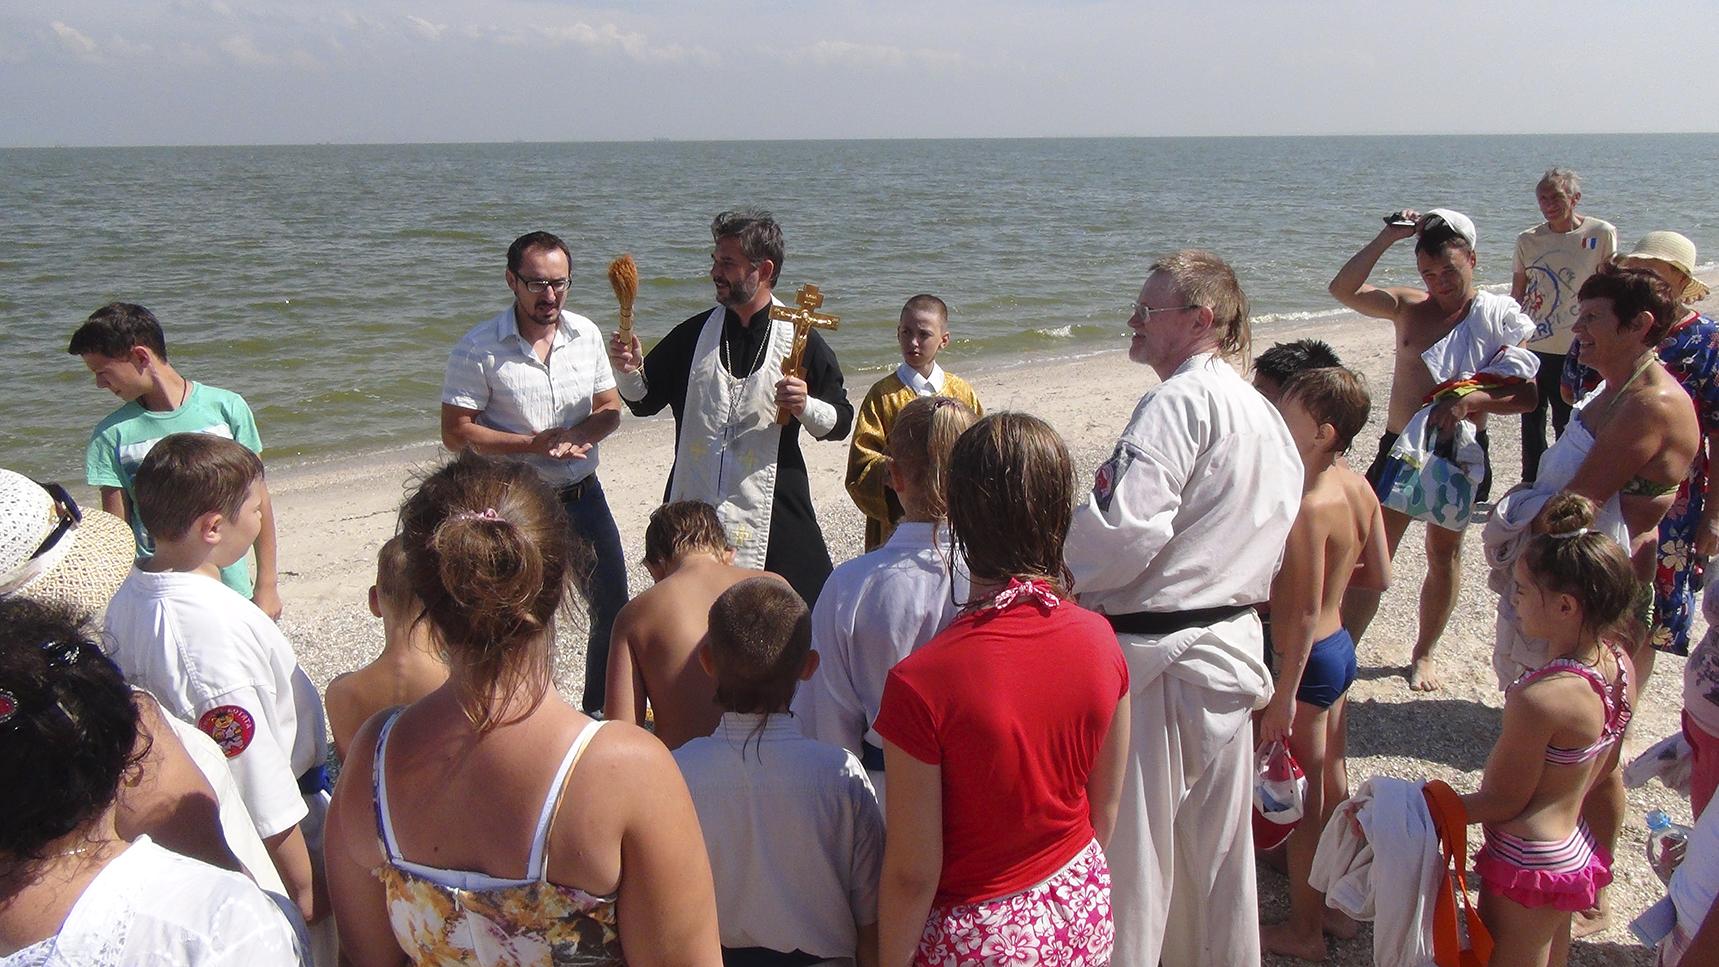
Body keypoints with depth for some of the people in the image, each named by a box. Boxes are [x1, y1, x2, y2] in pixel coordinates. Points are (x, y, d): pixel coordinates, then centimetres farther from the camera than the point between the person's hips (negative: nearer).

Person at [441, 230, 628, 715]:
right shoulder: (478, 349, -12)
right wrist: (533, 443, -21)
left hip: (583, 496, 5)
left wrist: (577, 434, -16)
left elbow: (609, 409, 7)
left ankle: (602, 714, 34)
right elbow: (455, 433, -12)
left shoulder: (586, 334, 1)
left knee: (612, 612, 14)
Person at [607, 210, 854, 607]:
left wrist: (805, 407, -16)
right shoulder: (693, 335, 8)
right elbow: (644, 401, 15)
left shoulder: (801, 341, 0)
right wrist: (629, 370, -5)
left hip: (772, 514, -3)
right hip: (694, 505, 3)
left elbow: (841, 421, 4)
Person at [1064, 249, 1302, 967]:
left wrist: (1068, 581, -9)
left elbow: (1124, 525, -25)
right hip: (1234, 643, 9)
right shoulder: (1262, 411, 12)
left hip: (1155, 654, -9)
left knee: (1134, 841, 4)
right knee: (1218, 841, 20)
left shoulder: (1180, 400, -17)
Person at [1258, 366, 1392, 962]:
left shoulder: (1306, 509, -26)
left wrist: (1283, 699, -20)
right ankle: (1339, 905, 37)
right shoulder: (1360, 487, -1)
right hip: (1343, 647, 9)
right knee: (1333, 784, 21)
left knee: (1303, 800, 6)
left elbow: (1306, 615, -24)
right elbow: (1380, 576, 7)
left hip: (1308, 660, -9)